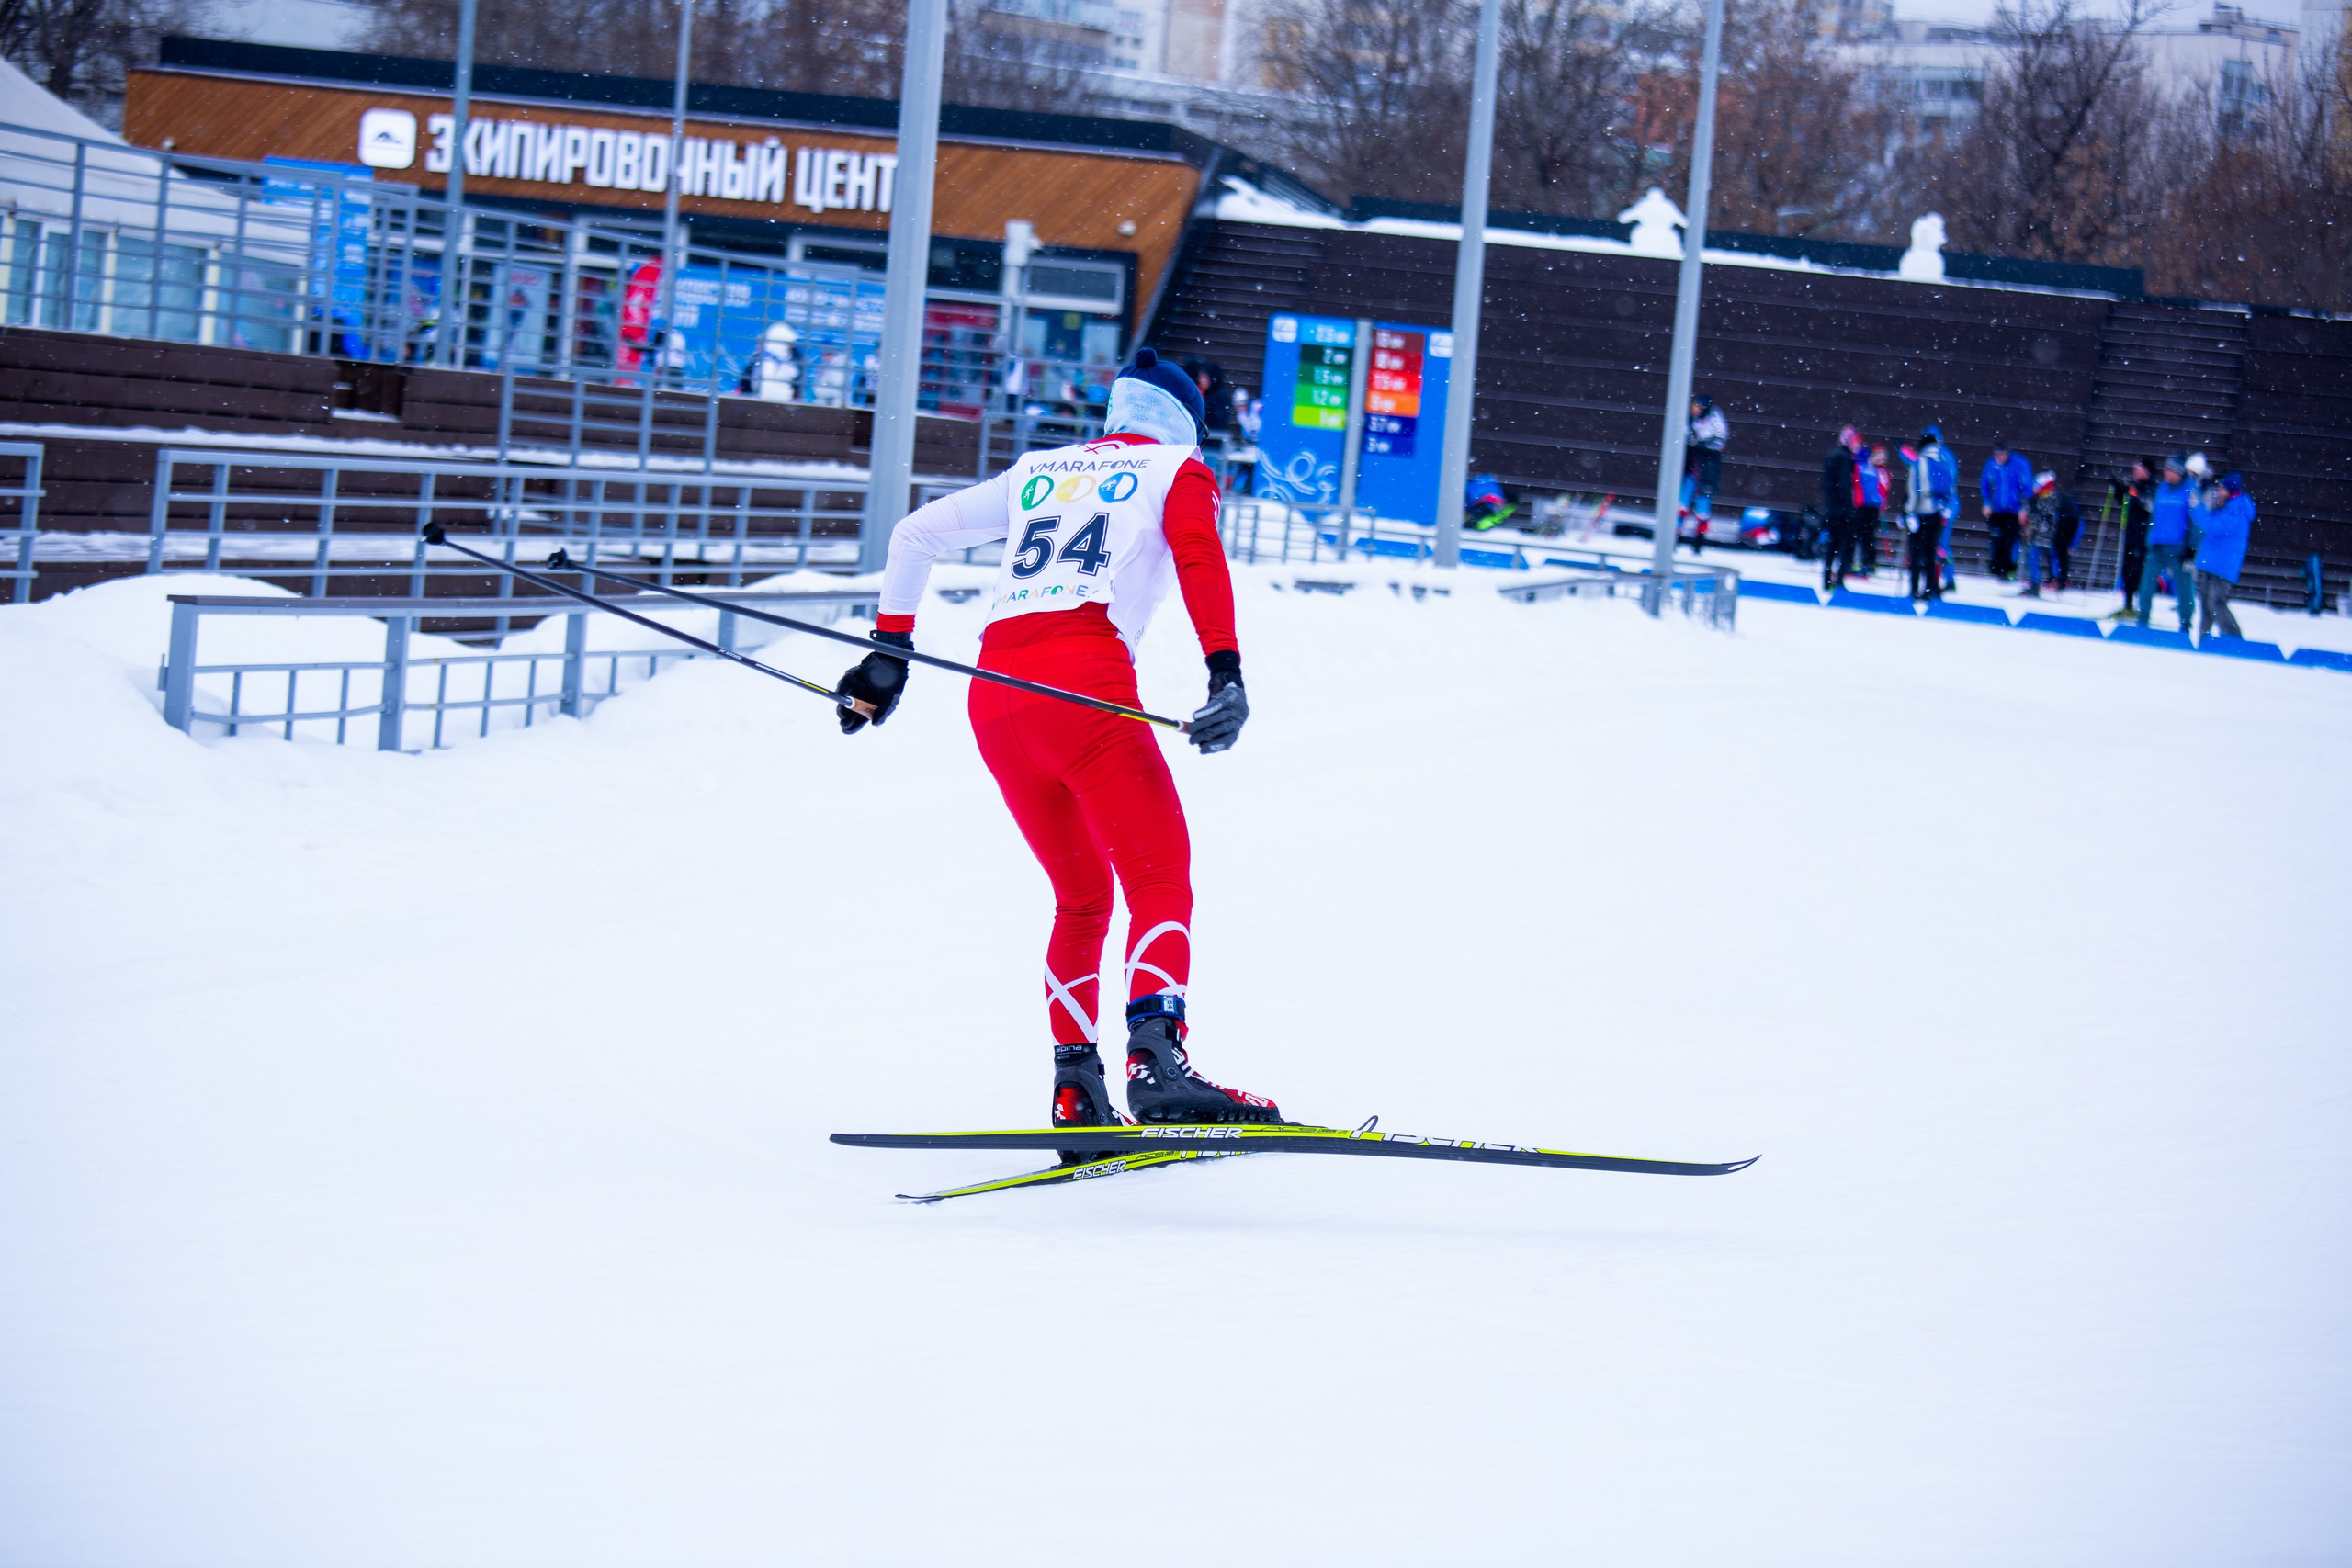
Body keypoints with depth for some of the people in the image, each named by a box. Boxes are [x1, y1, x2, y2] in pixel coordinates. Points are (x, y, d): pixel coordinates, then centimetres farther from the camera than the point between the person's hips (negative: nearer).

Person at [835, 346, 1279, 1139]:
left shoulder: (1038, 472, 30)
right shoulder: (1176, 470, 16)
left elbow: (914, 534, 29)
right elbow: (1199, 557, -5)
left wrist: (889, 652, 32)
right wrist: (1226, 674, -18)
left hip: (994, 695, 6)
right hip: (1083, 682, -6)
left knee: (1081, 897, 18)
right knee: (1161, 885, -10)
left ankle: (1075, 1088, 6)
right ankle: (1155, 1060, -33)